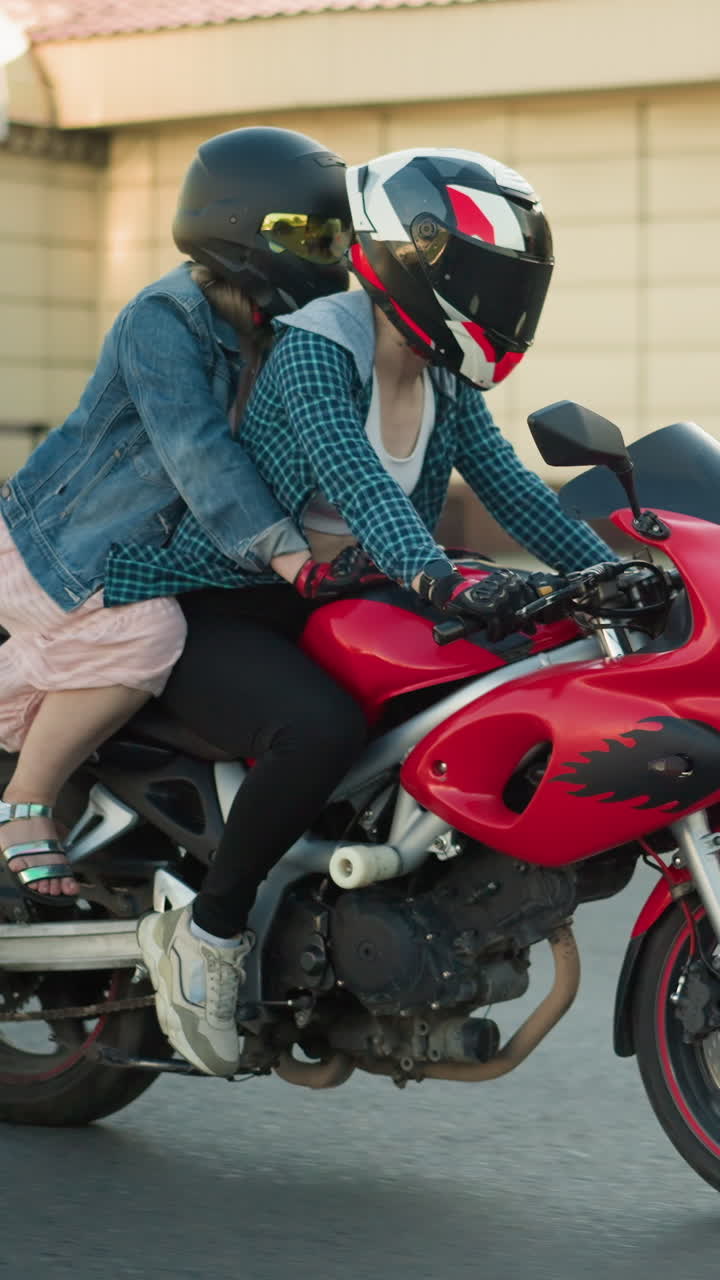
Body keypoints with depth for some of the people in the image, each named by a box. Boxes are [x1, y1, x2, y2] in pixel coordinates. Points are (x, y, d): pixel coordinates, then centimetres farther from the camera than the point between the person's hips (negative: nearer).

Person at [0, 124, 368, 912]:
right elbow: (194, 447, -34)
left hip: (145, 551, 9)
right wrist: (281, 550, -43)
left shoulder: (273, 336, 5)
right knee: (143, 636, -31)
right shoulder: (163, 322, -22)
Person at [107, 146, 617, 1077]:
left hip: (330, 613, 8)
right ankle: (206, 933, -16)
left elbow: (512, 490, 2)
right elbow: (357, 483, -32)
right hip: (218, 614, -8)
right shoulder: (314, 348, -18)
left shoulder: (447, 386, 8)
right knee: (322, 730, -38)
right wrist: (447, 584, -47)